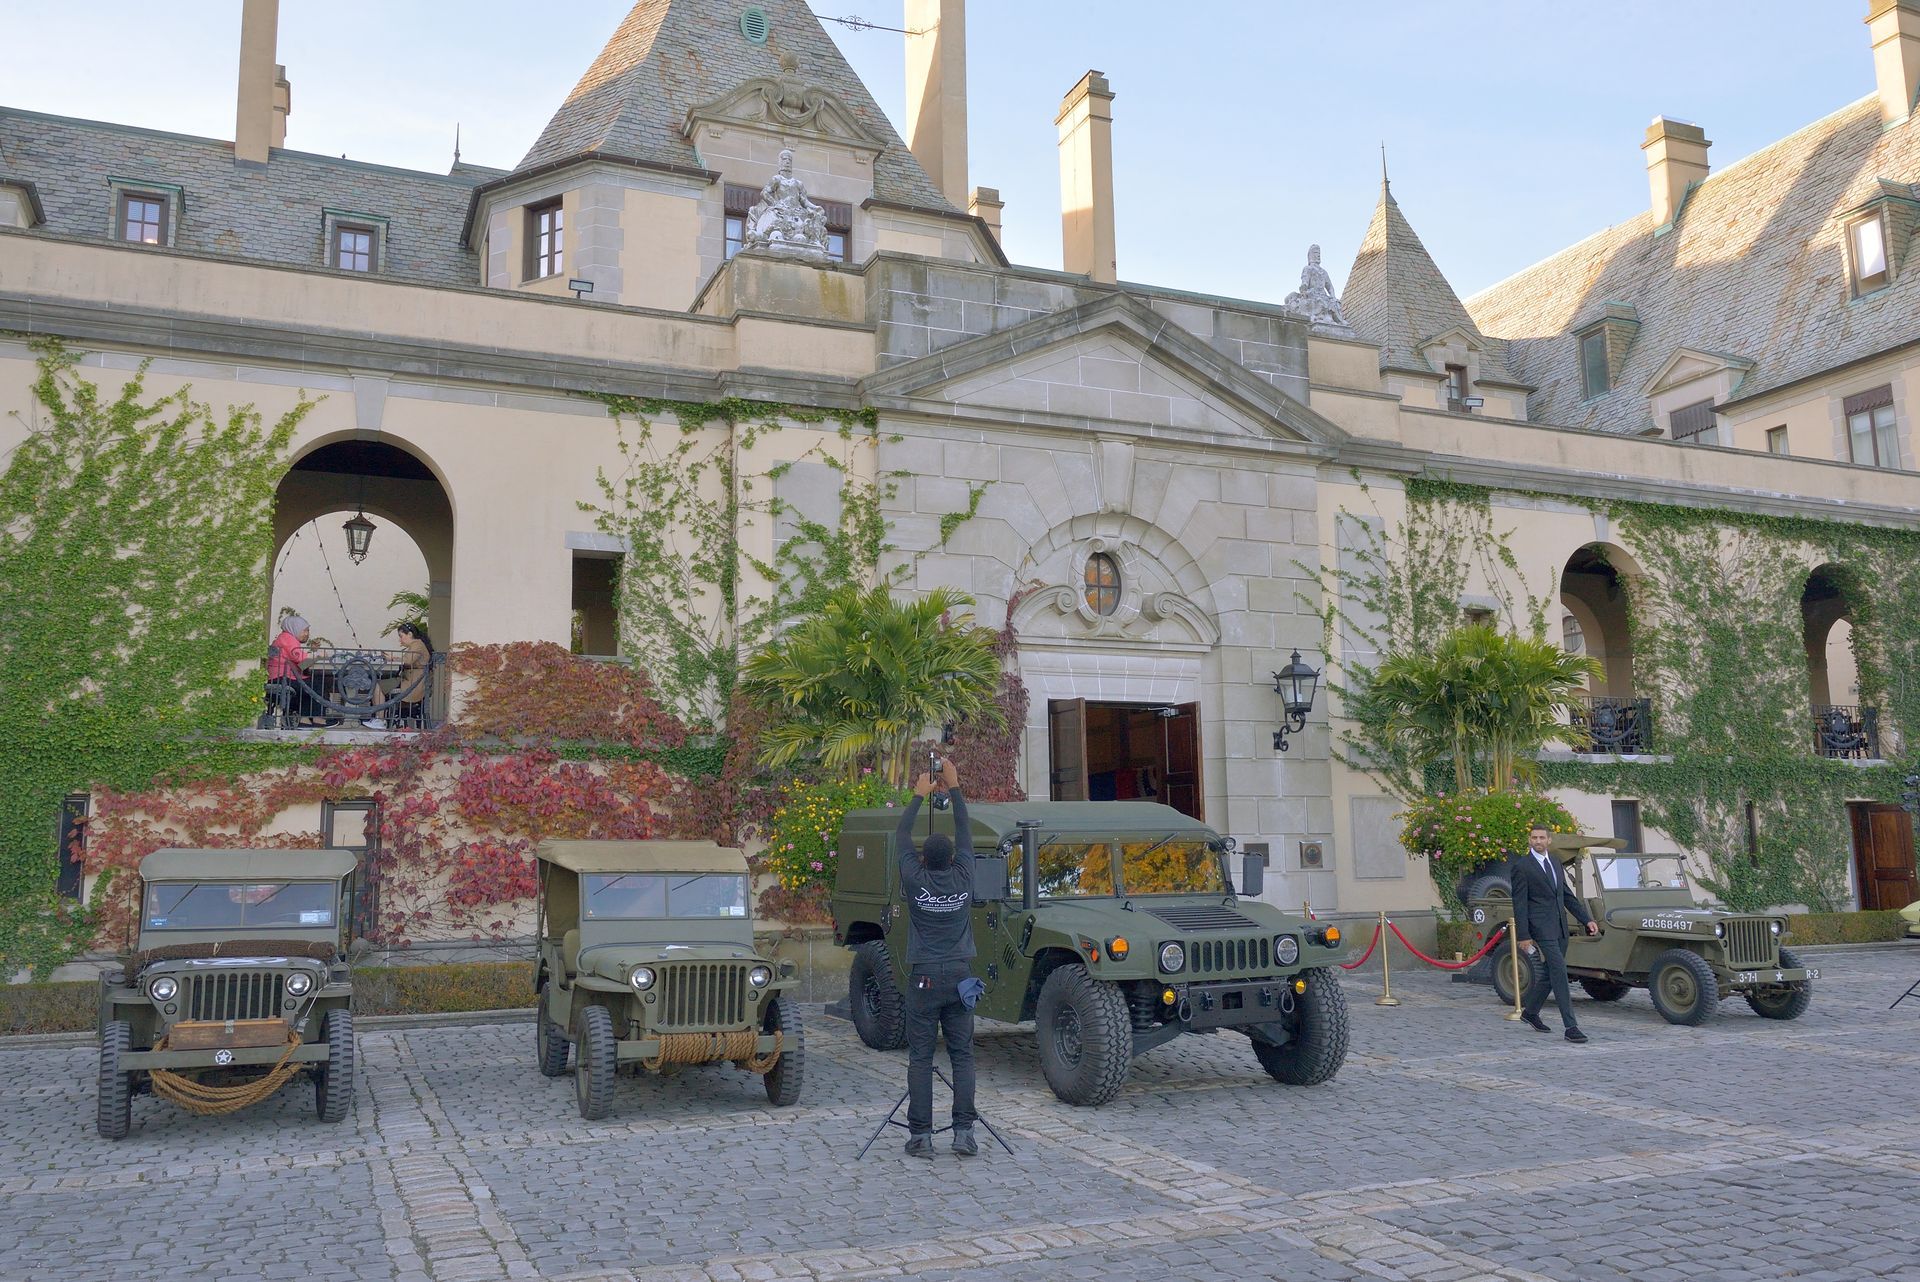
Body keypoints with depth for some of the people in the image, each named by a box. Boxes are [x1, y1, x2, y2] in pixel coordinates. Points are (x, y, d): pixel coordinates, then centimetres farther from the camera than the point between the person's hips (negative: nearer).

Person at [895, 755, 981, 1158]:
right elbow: (964, 831, 11)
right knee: (962, 1056, 6)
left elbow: (902, 834, 8)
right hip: (960, 976, 2)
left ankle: (920, 1136, 2)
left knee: (920, 1058, 3)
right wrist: (954, 787, 19)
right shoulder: (963, 877, -2)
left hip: (924, 978, -2)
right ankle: (964, 1132, 3)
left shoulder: (915, 880, -6)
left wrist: (919, 795, 19)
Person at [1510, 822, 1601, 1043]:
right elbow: (1519, 904, -10)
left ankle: (1530, 1011, 31)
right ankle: (1570, 1026, -11)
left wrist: (1587, 919, 12)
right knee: (1559, 973, -12)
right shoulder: (1521, 867, -8)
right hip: (1541, 928, -8)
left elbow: (1567, 895, 20)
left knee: (1552, 973, 13)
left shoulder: (1554, 862, 15)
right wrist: (1523, 936, -14)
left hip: (1560, 927, 8)